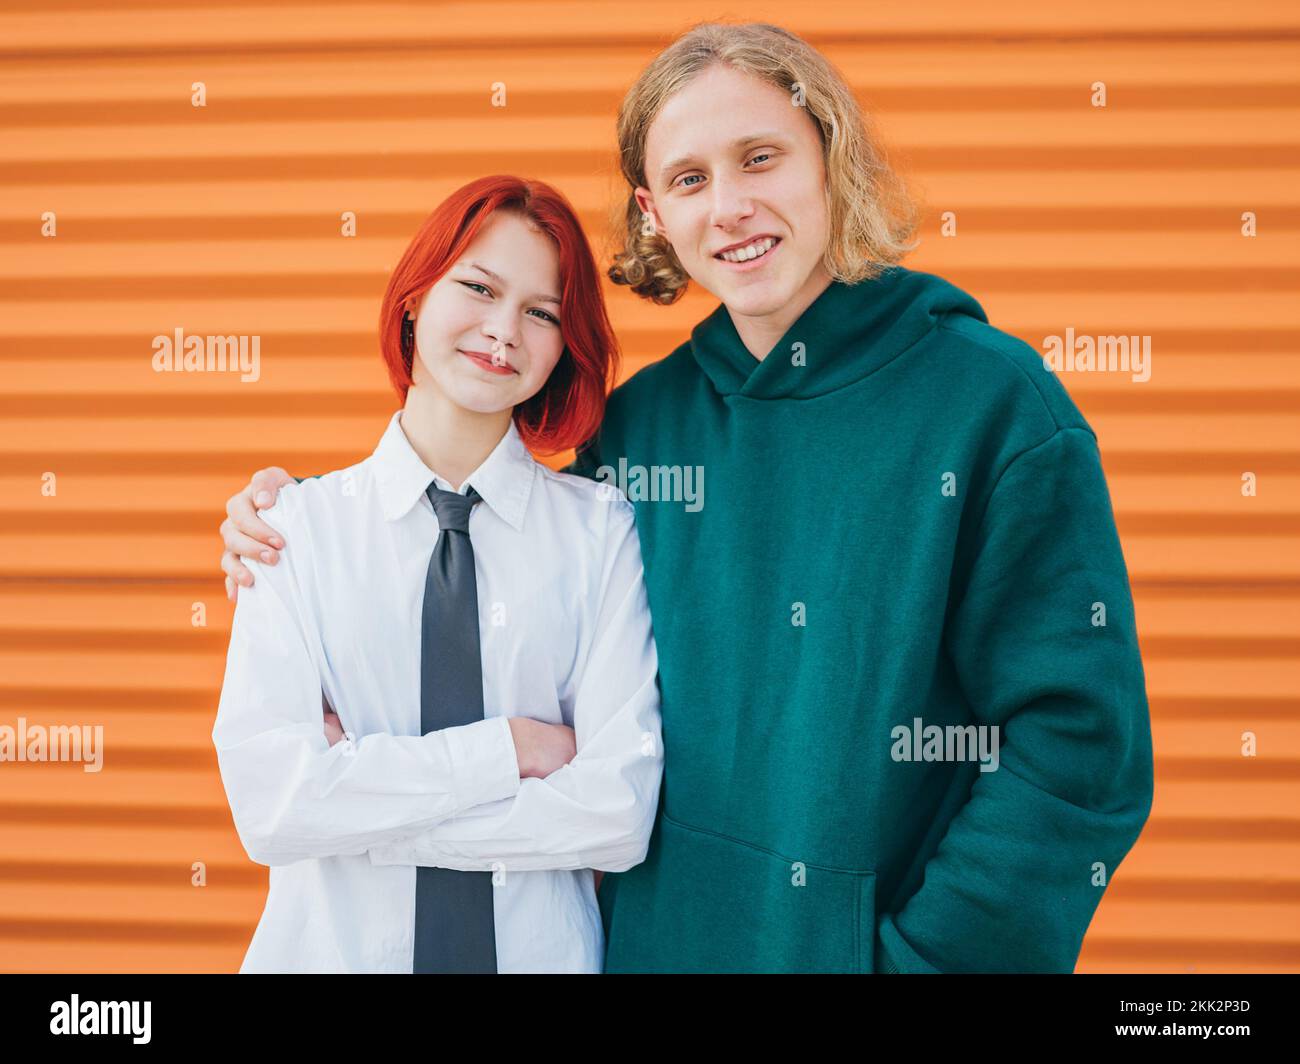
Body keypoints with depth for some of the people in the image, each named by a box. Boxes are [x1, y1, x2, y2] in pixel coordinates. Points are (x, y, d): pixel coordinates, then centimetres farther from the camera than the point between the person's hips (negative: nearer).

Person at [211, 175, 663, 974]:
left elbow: (619, 816, -15)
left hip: (542, 946, 0)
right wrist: (504, 749, -16)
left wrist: (357, 796, -14)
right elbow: (269, 803, -15)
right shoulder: (301, 523, -6)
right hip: (334, 941, 1)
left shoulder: (599, 530, -8)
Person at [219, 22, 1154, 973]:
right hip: (665, 935, 4)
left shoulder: (994, 397, -11)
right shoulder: (640, 420, 1)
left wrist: (924, 956, -18)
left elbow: (1078, 746, -12)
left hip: (880, 941, -4)